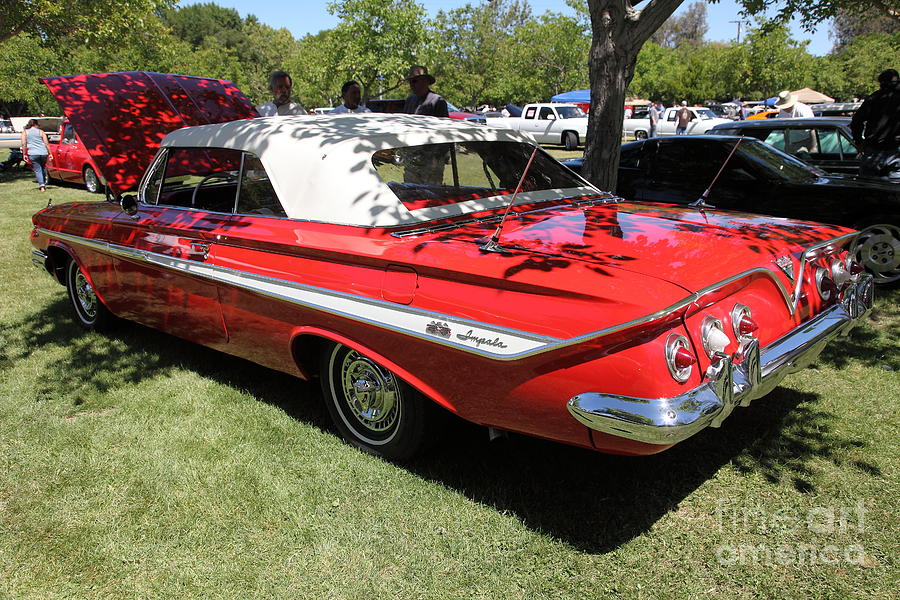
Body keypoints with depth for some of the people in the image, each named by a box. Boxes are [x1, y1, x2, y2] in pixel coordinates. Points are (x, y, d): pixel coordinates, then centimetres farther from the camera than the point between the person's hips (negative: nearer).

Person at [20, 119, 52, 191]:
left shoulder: (25, 132, 8)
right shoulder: (41, 131, 8)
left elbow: (23, 144, 2)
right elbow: (46, 144, 3)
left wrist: (24, 154, 8)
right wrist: (50, 153, 6)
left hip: (33, 154, -1)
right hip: (43, 153, 1)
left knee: (37, 170, 1)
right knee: (43, 168, 21)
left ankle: (42, 186, -12)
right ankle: (44, 184, 24)